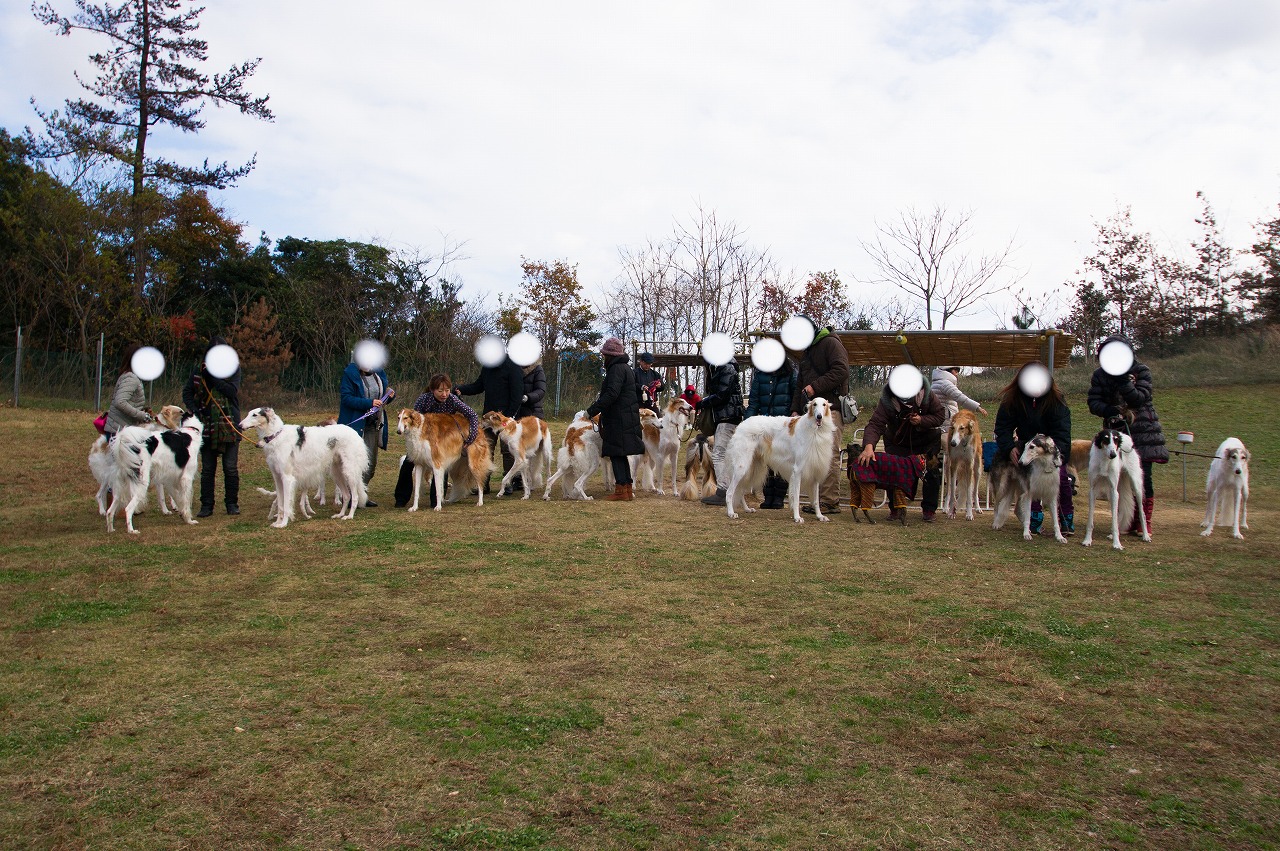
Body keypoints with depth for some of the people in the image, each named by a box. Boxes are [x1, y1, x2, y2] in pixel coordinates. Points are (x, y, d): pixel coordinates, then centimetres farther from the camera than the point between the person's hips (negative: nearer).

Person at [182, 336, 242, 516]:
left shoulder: (233, 369, 2)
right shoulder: (199, 371, 7)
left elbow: (232, 390, -13)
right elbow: (187, 392, 8)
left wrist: (212, 376, -15)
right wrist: (194, 410, -7)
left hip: (229, 426, -2)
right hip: (206, 425, 2)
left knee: (231, 468, 1)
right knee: (207, 469, 6)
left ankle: (232, 503, 13)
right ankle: (206, 505, 13)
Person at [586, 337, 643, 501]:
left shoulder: (616, 368, -13)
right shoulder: (626, 367, 19)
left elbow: (611, 394, -24)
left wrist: (591, 411, -24)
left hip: (619, 418, -10)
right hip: (626, 418, 10)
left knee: (616, 454, -7)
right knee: (621, 454, 13)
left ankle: (621, 490, -8)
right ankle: (628, 489, 15)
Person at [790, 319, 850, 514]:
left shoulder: (831, 343, -1)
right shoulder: (807, 352, 28)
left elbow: (841, 370, -14)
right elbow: (800, 384, 30)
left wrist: (816, 386, -15)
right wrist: (795, 409, 18)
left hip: (830, 409, -9)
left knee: (829, 455, -12)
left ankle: (830, 501, -11)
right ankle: (819, 499, 6)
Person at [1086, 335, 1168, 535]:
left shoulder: (1141, 371, -2)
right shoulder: (1100, 374, 4)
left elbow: (1140, 397, -13)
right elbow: (1093, 402, -3)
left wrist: (1124, 382, -27)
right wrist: (1108, 410, -23)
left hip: (1142, 431, -2)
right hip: (1116, 431, 2)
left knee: (1143, 477, -8)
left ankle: (1145, 523, 0)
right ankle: (1130, 521, 10)